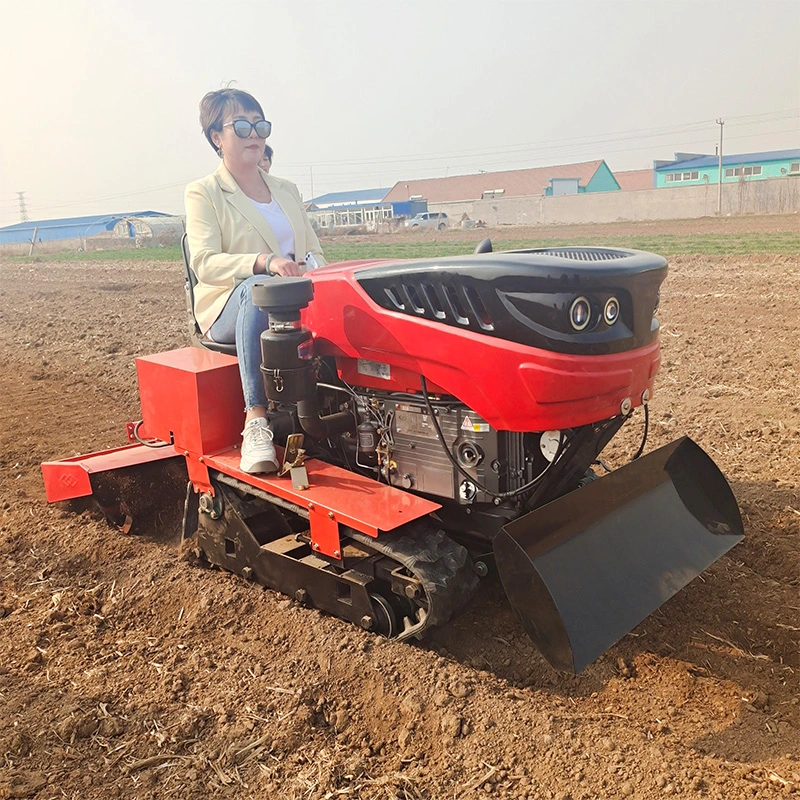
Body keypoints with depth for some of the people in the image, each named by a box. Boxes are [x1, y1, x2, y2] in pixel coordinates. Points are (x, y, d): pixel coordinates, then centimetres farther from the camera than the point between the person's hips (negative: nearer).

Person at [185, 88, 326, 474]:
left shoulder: (286, 191, 21)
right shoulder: (203, 193, 4)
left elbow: (314, 252, 17)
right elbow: (205, 264, -12)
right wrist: (264, 262, -31)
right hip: (228, 309, -4)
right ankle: (255, 419, -43)